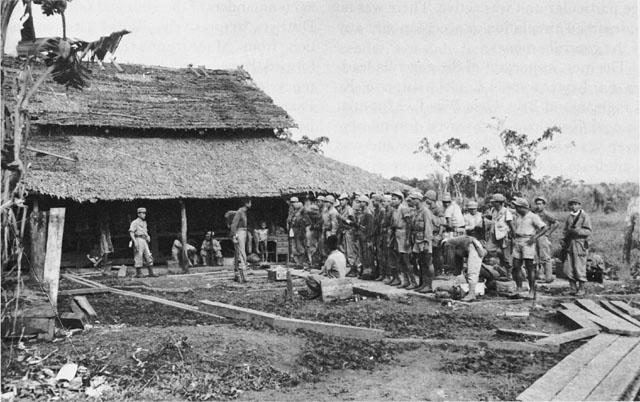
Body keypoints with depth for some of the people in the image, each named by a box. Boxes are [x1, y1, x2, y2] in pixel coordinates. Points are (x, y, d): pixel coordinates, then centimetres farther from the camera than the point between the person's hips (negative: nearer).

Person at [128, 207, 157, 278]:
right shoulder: (135, 222, -5)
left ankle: (151, 272, 4)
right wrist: (135, 241, -22)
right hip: (138, 240, -8)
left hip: (144, 240, 8)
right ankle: (138, 273, 0)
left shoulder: (144, 222, 19)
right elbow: (131, 232, -13)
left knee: (148, 256, 3)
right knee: (138, 257, -6)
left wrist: (148, 236, 12)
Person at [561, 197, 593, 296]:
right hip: (570, 245, 6)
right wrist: (564, 240, 3)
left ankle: (581, 290, 8)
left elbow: (588, 231, -10)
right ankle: (573, 289, 13)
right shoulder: (569, 217, 14)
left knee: (580, 268, -3)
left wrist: (576, 231, -21)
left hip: (580, 245, -6)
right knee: (568, 269, 3)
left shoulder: (584, 216, -3)